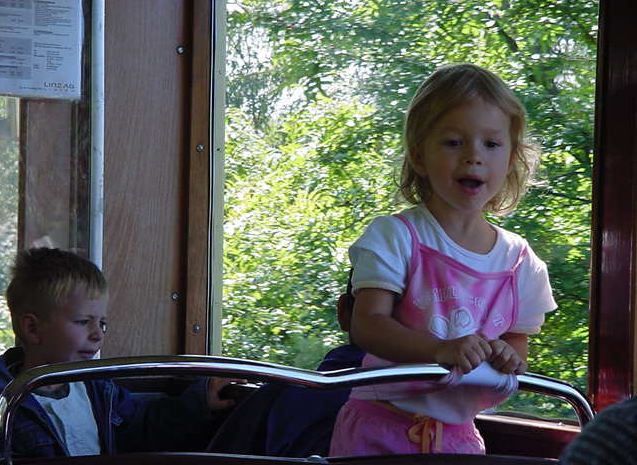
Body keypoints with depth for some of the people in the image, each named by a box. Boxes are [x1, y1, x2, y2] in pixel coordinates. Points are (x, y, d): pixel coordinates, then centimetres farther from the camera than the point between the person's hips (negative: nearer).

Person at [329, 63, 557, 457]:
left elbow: (518, 342, 13)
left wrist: (508, 358, -12)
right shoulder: (396, 236, -9)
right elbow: (367, 324, -17)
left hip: (457, 434, 4)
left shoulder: (519, 261, 4)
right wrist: (442, 350, -32)